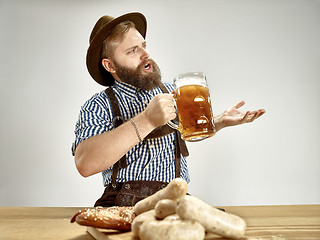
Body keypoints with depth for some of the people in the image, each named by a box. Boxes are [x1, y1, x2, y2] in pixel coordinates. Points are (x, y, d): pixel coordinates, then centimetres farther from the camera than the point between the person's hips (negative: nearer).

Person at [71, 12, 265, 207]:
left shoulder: (170, 91, 14)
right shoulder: (99, 106, -2)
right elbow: (85, 164, -20)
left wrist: (220, 121, 15)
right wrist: (147, 121, -24)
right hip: (124, 205, -3)